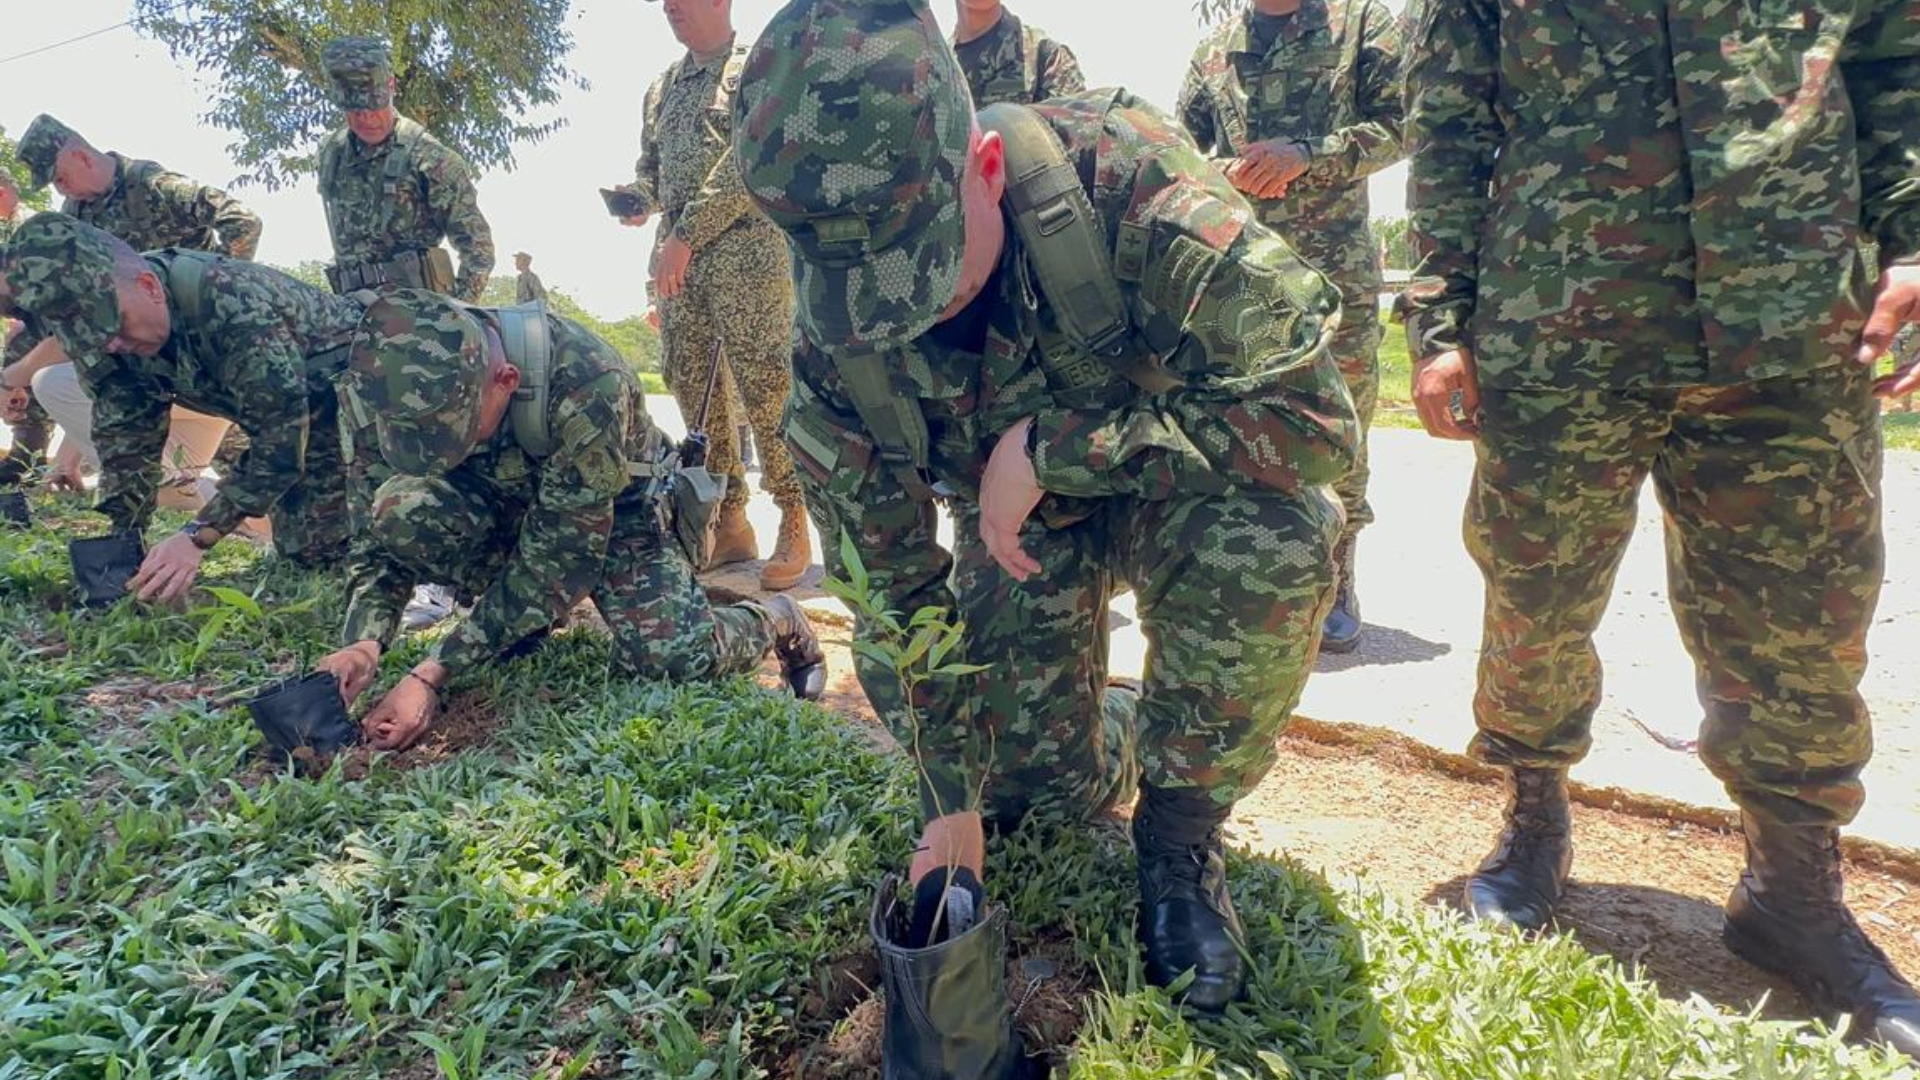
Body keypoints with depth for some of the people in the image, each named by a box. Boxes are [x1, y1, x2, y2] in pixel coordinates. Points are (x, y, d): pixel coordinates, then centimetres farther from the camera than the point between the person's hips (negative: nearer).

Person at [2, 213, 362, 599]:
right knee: (303, 549, 2)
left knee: (323, 545, -14)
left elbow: (282, 434, -35)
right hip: (292, 409, 7)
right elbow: (125, 436, -4)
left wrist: (198, 536, -37)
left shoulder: (235, 303, -36)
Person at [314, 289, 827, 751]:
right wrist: (362, 642, -30)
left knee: (671, 656, -29)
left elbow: (561, 556, -35)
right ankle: (519, 619, 1)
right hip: (511, 504, 5)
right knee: (402, 505, -26)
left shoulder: (588, 385, -38)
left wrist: (431, 674, -35)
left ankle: (778, 620, 5)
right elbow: (378, 525, -12)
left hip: (616, 512, -4)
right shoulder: (413, 381, -23)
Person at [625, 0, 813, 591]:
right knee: (694, 392, 5)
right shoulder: (661, 87, 23)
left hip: (745, 253, -7)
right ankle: (730, 522, 14)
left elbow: (746, 164, -11)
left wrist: (685, 234, -14)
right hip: (678, 259, 7)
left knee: (764, 388, -10)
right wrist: (640, 199, 2)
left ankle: (794, 526, -2)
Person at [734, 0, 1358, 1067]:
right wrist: (951, 800, -12)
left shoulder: (1120, 177, -33)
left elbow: (1313, 418, -35)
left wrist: (1051, 447, -35)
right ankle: (1096, 744, 28)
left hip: (1177, 487, -1)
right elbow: (890, 587, -13)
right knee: (1044, 783, -10)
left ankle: (1178, 830, -10)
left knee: (1277, 545, -34)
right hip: (1015, 521, 2)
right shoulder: (833, 337, -22)